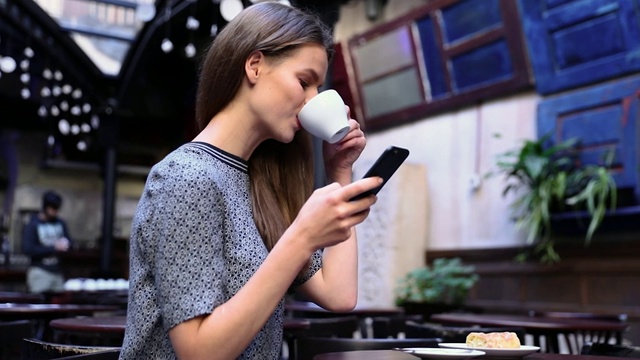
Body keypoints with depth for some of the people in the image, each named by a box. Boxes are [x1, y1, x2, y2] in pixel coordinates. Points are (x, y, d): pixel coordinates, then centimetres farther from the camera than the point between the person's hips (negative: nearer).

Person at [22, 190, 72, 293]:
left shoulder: (60, 223, 11)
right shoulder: (32, 225, -3)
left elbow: (68, 241, 19)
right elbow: (28, 249, -12)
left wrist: (65, 243, -7)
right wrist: (54, 248, -13)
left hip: (57, 272, 5)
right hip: (40, 272, -4)